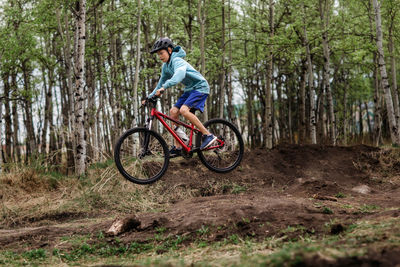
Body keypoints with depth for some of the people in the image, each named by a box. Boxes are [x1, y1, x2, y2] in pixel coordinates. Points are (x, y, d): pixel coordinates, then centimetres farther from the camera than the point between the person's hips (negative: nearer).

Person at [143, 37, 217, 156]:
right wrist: (150, 97, 9)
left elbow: (180, 74, -45)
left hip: (200, 87, -9)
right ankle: (177, 147, 0)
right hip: (189, 89, 9)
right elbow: (161, 83, 19)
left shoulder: (177, 60, -22)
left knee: (184, 110, -28)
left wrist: (164, 87, -55)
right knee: (173, 112, -2)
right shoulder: (165, 66, 8)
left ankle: (208, 135, -19)